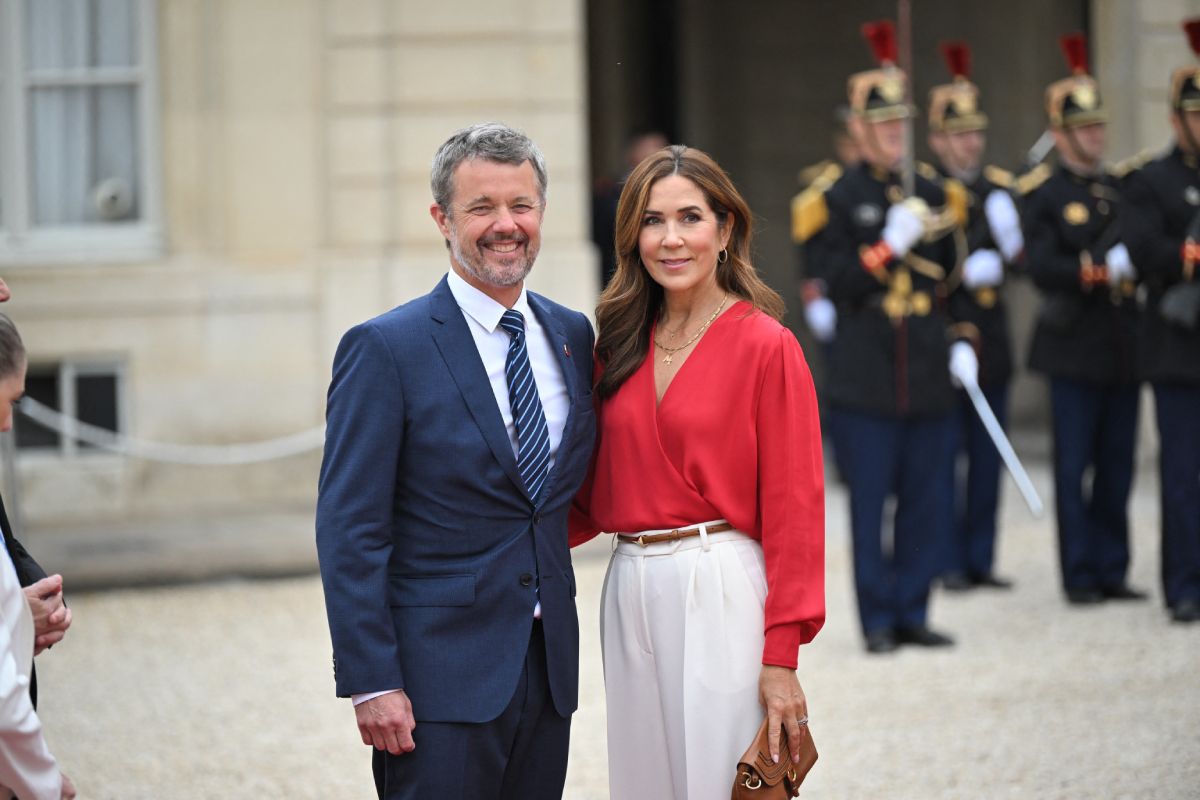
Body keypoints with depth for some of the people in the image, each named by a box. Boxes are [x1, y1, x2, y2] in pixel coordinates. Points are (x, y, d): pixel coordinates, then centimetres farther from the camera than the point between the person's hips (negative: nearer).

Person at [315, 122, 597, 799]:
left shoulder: (572, 333, 10)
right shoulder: (385, 349, -8)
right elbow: (350, 532, -11)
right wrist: (372, 684, -16)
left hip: (549, 664, 6)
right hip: (441, 677, -6)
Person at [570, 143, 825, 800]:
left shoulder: (767, 346, -6)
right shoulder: (621, 345, 11)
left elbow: (794, 508, -9)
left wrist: (781, 657, -13)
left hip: (719, 594, -6)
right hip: (631, 594, 6)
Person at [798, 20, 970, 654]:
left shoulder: (934, 197, 13)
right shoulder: (836, 201, 0)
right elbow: (838, 284, -7)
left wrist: (962, 342, 9)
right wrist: (888, 245, -18)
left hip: (930, 376, 4)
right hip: (865, 381, -4)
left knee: (928, 501, 5)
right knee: (869, 502, -1)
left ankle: (911, 613, 14)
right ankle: (879, 620, 6)